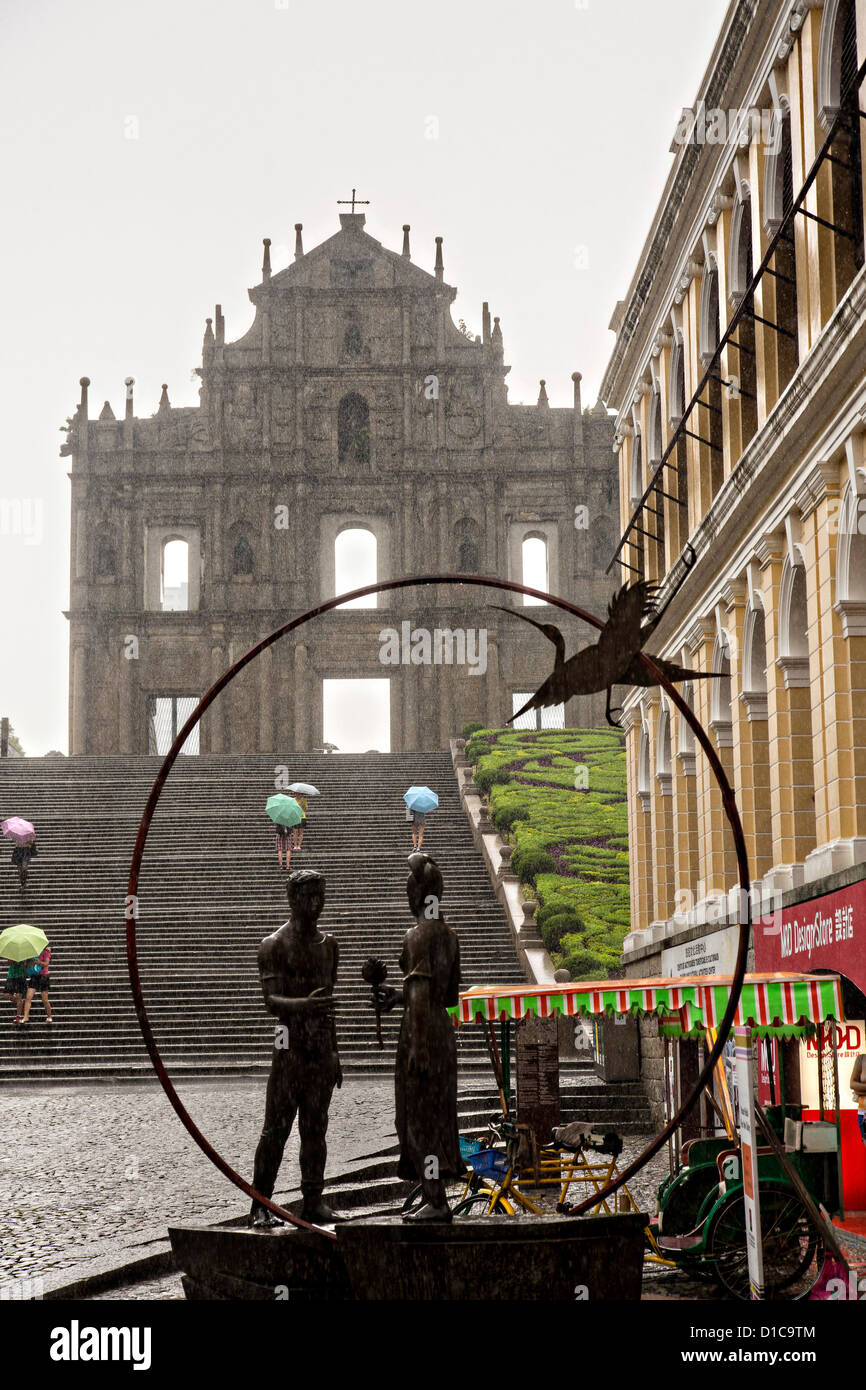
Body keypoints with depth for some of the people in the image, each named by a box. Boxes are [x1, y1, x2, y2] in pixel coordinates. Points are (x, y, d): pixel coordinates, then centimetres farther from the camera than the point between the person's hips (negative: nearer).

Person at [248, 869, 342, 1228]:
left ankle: (313, 1202, 10)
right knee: (276, 1128, -6)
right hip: (291, 1046, -5)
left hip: (322, 1046, 5)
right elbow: (271, 1001, -13)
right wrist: (305, 1003, -34)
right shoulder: (274, 945, -5)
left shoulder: (328, 943, 15)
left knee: (315, 1127, 6)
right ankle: (260, 1205, -3)